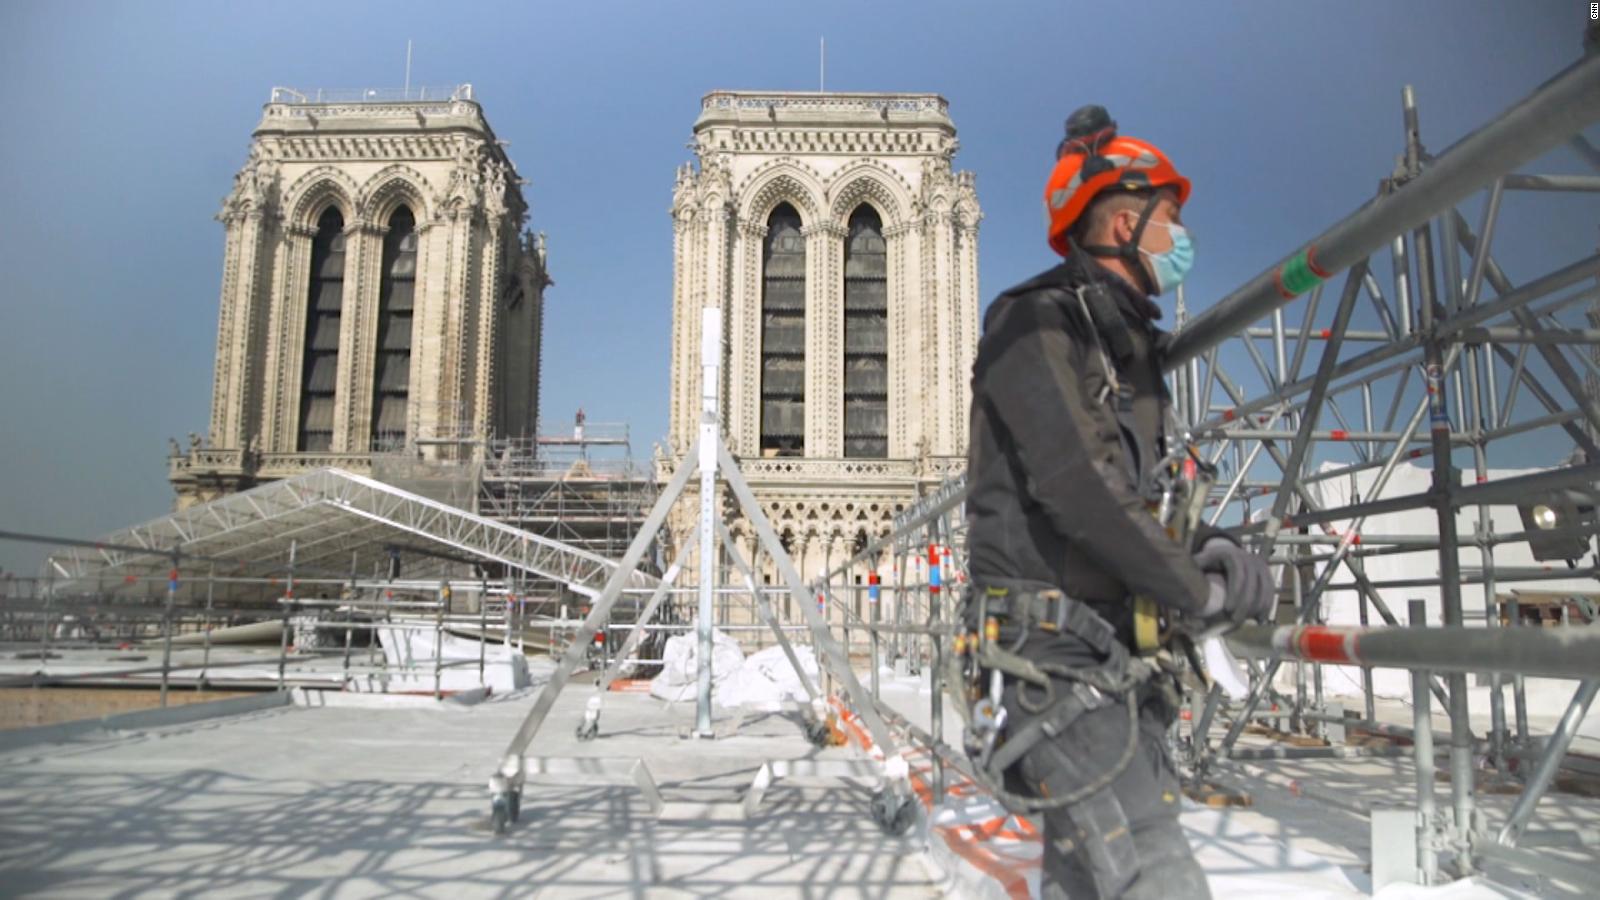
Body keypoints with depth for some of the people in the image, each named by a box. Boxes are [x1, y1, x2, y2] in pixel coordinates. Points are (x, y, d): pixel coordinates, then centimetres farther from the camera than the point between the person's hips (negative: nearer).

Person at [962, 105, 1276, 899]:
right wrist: (1198, 591, -11)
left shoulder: (1127, 346, 19)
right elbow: (1081, 487, -21)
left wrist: (1207, 548, -3)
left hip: (1110, 657, 9)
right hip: (1050, 653, -9)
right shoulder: (1035, 321, -10)